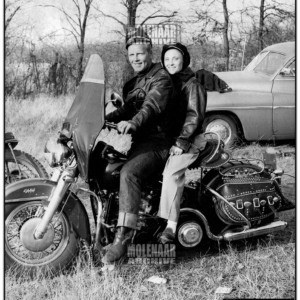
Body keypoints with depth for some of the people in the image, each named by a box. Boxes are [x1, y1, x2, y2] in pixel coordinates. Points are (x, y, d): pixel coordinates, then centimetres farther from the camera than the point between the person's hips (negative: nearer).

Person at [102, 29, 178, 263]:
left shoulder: (161, 77, -5)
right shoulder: (132, 83, 26)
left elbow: (153, 105, -23)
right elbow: (127, 110, 23)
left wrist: (132, 123, -42)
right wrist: (103, 120, 3)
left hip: (156, 142, -9)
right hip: (137, 141, 9)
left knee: (129, 173, -33)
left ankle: (123, 236, -37)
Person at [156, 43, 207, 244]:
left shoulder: (191, 84, -4)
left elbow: (194, 115, -12)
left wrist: (182, 142, -21)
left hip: (189, 139, -8)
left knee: (172, 173, -28)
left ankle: (171, 226, -28)